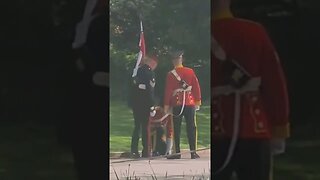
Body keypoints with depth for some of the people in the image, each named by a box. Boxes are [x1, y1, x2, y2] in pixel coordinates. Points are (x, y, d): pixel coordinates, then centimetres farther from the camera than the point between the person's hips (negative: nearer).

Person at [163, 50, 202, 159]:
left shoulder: (171, 75, -5)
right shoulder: (190, 72, 2)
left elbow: (168, 91, -5)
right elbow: (196, 87, 3)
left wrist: (166, 105, 1)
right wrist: (198, 101, 11)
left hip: (177, 104, -2)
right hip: (190, 103, 2)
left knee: (176, 129, 3)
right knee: (191, 128, 2)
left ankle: (177, 153, 1)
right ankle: (193, 152, -3)